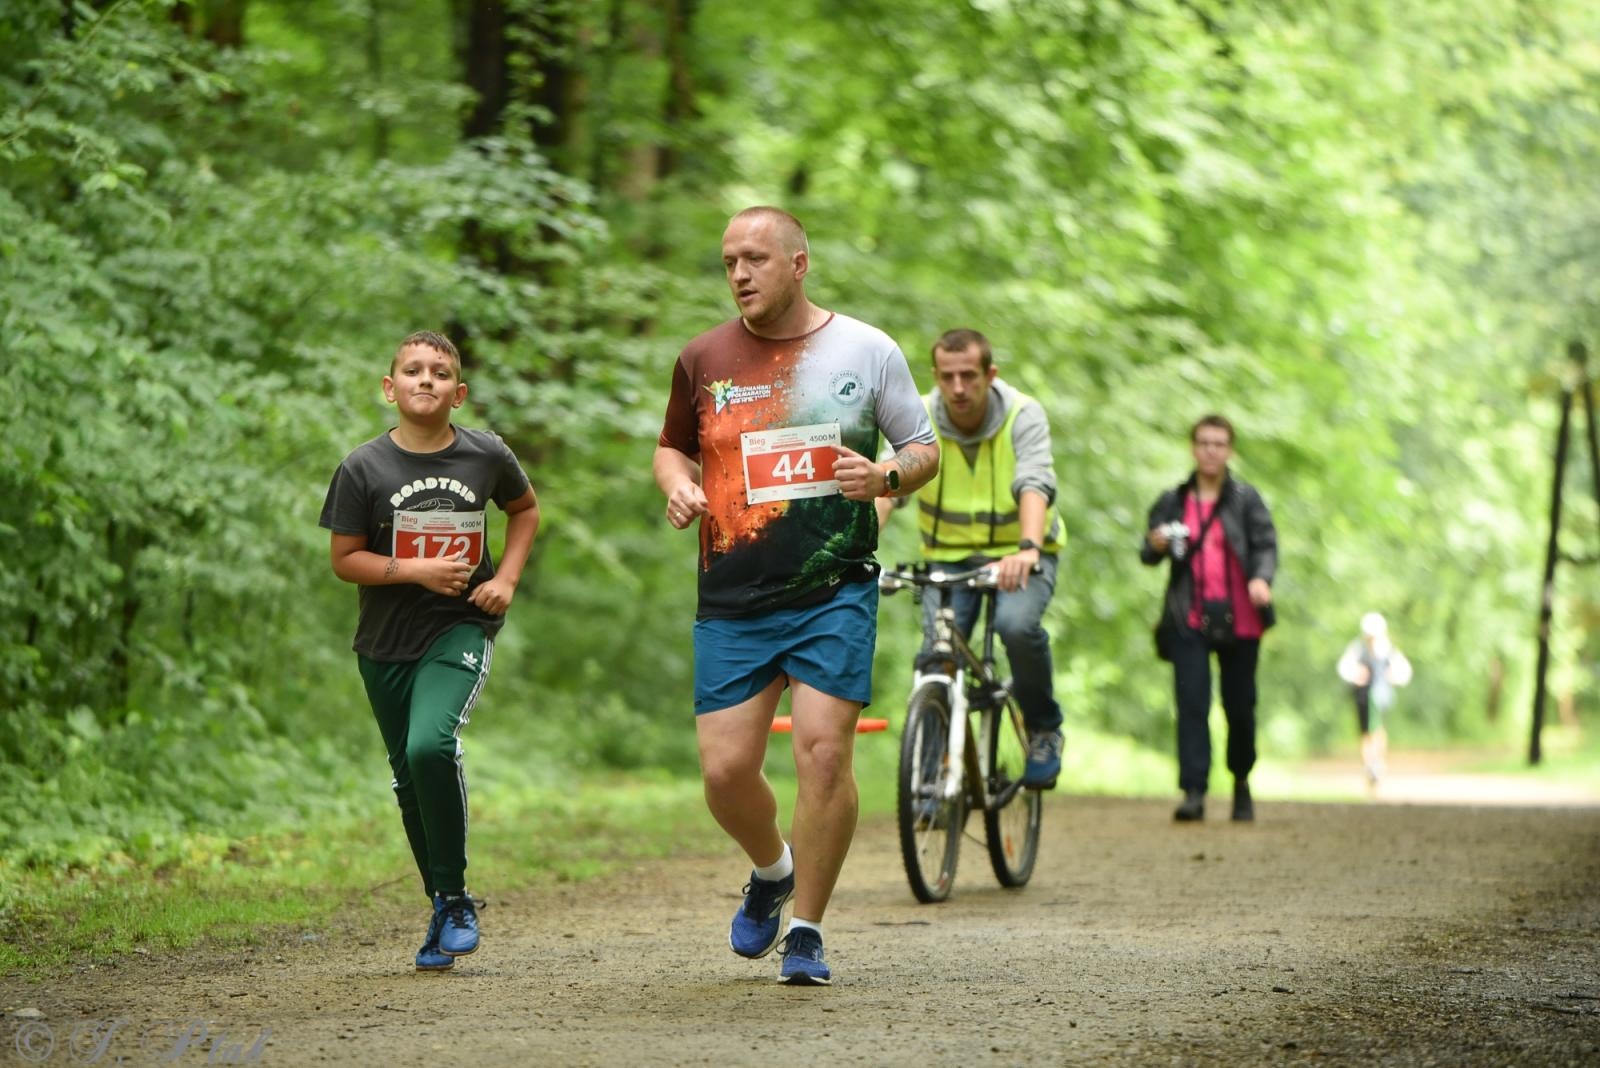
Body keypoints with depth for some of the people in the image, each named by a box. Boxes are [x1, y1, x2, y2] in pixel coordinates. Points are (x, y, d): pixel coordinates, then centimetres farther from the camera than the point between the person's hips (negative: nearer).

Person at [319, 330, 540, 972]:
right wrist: (416, 570, -16)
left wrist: (506, 577, 3)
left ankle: (455, 898, -11)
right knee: (409, 780, 9)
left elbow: (525, 509, 17)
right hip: (386, 642, 2)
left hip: (462, 628, -2)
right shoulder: (364, 468, -6)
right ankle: (443, 912, 27)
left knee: (431, 746, -26)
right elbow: (344, 560, -3)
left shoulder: (487, 456, -3)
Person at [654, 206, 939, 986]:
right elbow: (674, 446, 21)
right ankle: (771, 871, 30)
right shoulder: (704, 359, 6)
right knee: (725, 770, -3)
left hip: (835, 591, -2)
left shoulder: (866, 351, 2)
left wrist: (886, 477, -12)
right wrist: (677, 485, -2)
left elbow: (925, 450, 10)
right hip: (733, 600, 2)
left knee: (823, 748, -13)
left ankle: (806, 933, 1)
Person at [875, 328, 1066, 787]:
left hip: (1018, 554, -2)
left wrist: (1027, 548, -53)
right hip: (949, 554, 2)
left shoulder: (1023, 415, -18)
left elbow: (1034, 486, -33)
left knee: (1017, 624, -30)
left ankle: (1045, 730, -5)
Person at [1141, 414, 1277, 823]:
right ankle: (1193, 792, -15)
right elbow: (1148, 554, 16)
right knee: (1191, 703, -11)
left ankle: (1241, 782, 28)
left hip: (1237, 617, -1)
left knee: (1240, 705, 6)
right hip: (1189, 618, 1)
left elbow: (1266, 543, -3)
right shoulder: (1173, 501, 11)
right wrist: (1156, 546, -9)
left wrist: (1261, 578, -24)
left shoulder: (1245, 499, 5)